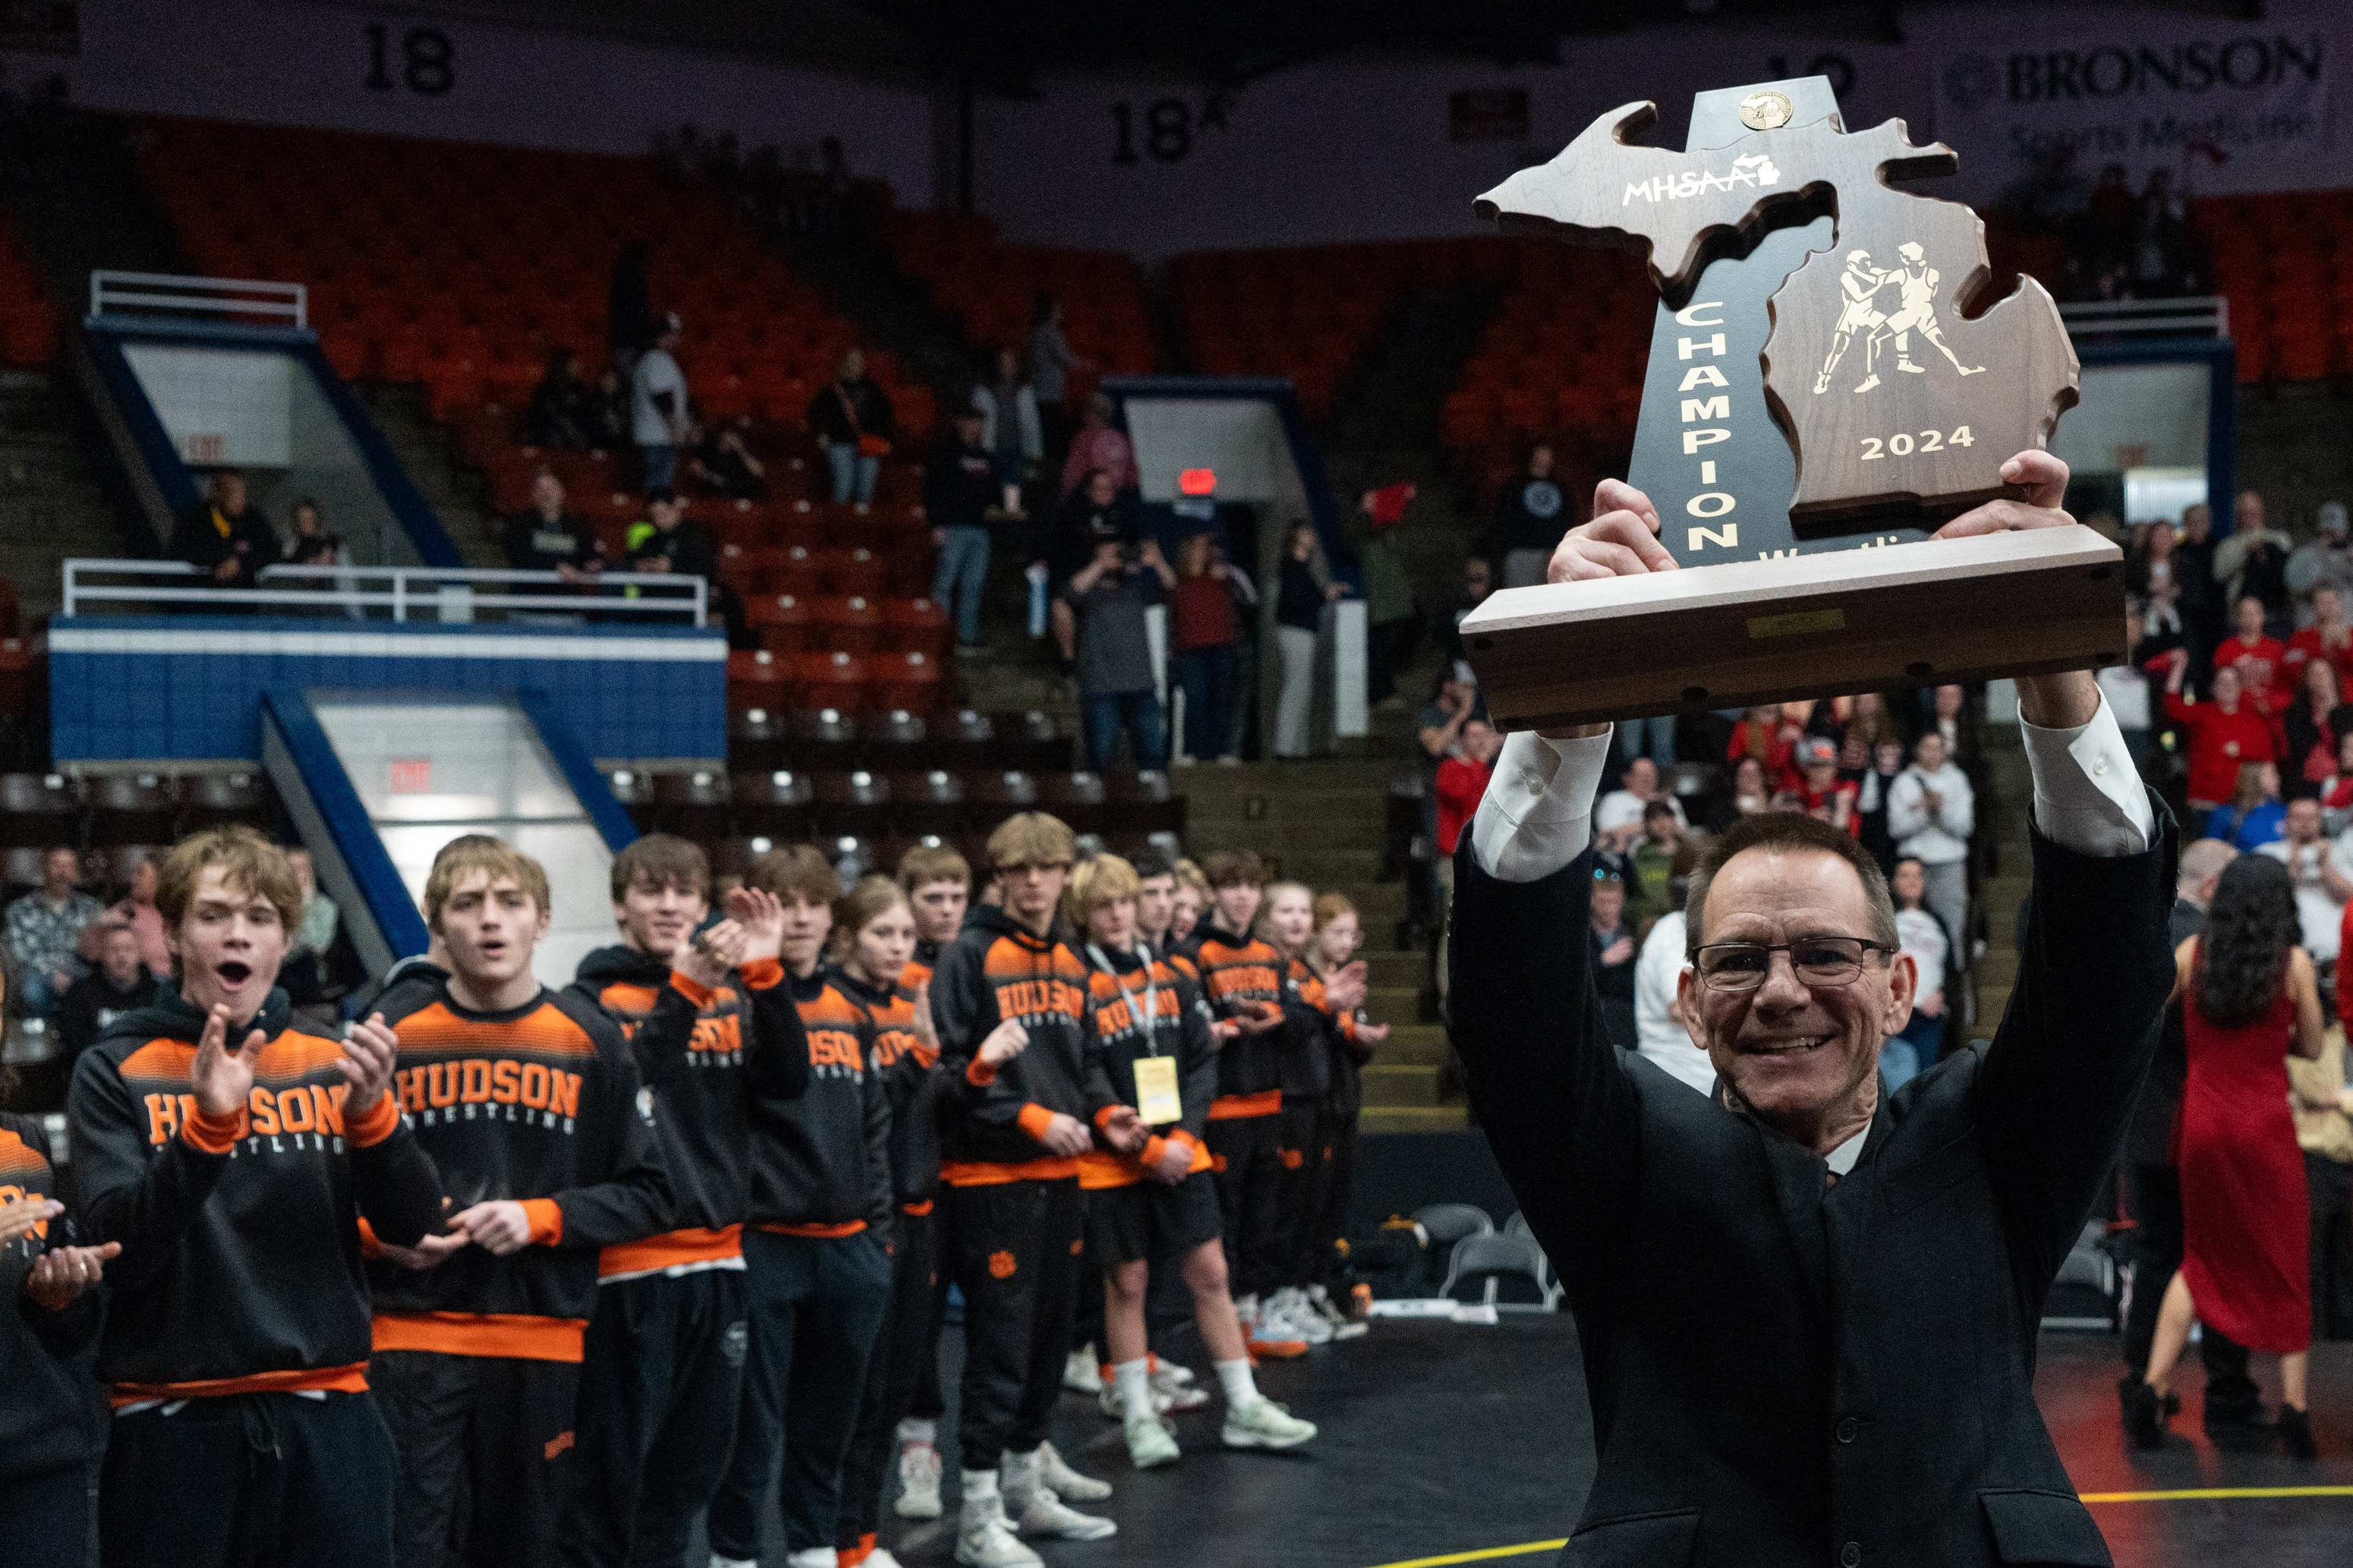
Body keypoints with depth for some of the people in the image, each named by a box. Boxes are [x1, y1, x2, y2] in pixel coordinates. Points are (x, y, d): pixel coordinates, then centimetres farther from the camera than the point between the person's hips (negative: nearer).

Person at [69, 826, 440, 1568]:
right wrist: (207, 1123, -24)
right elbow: (117, 1249, -10)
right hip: (172, 1416, -2)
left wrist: (370, 1110, -17)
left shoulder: (331, 1063, 8)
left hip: (326, 1405, 2)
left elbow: (411, 1226, 1)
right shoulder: (115, 1070, 1)